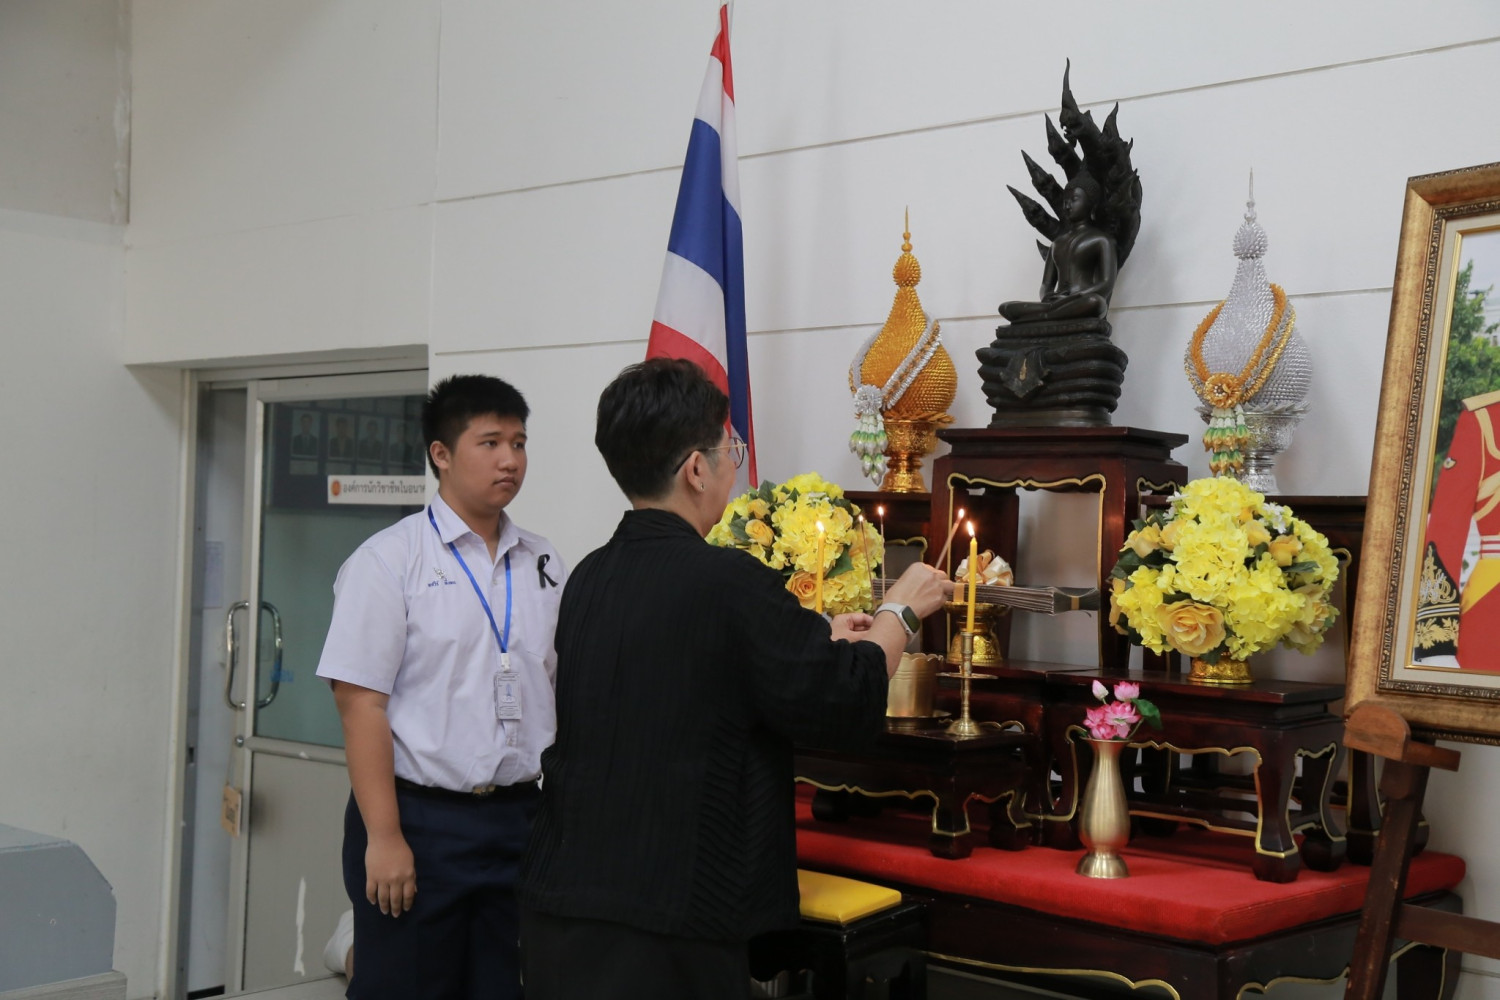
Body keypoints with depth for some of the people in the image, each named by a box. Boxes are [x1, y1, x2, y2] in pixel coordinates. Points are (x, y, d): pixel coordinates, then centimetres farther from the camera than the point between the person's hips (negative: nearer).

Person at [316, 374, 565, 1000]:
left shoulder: (543, 565, 8)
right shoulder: (390, 560, -6)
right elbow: (360, 701, -10)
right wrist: (384, 838, -15)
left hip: (519, 820, 5)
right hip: (418, 821, -4)